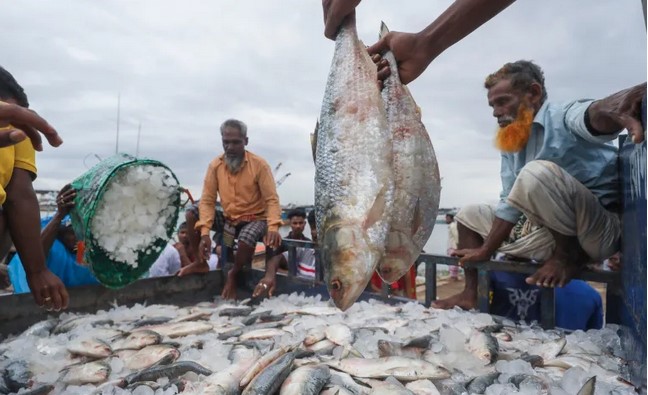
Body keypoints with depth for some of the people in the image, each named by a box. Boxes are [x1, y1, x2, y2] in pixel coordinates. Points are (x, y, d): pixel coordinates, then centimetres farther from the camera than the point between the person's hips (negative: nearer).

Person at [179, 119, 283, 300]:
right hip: (228, 219, 4)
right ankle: (201, 262, 7)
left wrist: (273, 227, -35)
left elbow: (272, 200, -17)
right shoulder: (215, 165, -5)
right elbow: (207, 201, -9)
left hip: (256, 218, -4)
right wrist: (205, 232, -23)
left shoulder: (259, 164, -15)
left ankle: (234, 275, -4)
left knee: (247, 237, -37)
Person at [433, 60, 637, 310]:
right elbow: (510, 205, 10)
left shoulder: (563, 118, -15)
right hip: (548, 232, 8)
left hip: (601, 231, -8)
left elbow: (598, 115, -40)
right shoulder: (511, 145, 8)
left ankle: (569, 256, -12)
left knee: (538, 173, -33)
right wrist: (485, 252, 6)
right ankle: (472, 294, 8)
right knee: (469, 216, 15)